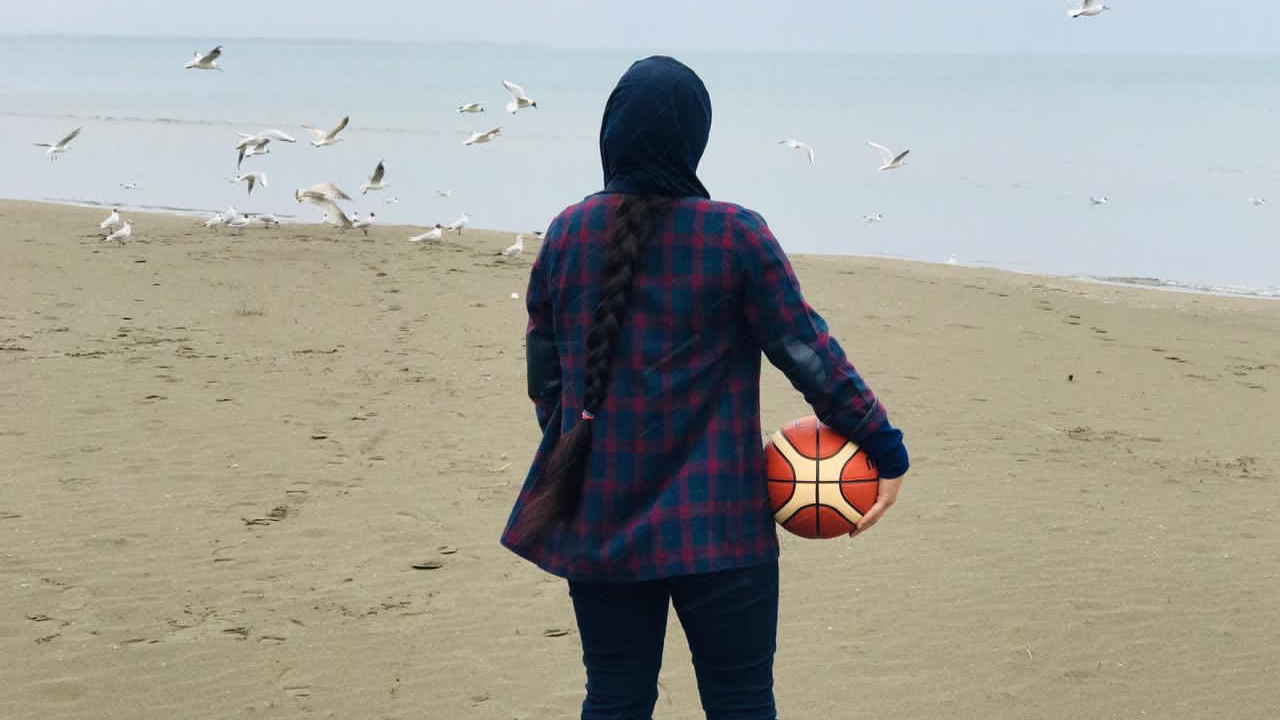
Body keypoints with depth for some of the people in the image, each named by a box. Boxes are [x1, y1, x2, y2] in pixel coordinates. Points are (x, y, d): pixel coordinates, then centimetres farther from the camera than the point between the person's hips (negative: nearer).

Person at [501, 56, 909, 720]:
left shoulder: (567, 234, 2)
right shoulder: (735, 236, -10)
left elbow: (544, 372, 11)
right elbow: (808, 355, -8)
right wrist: (884, 450, 0)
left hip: (598, 519, 4)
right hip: (714, 525, -4)